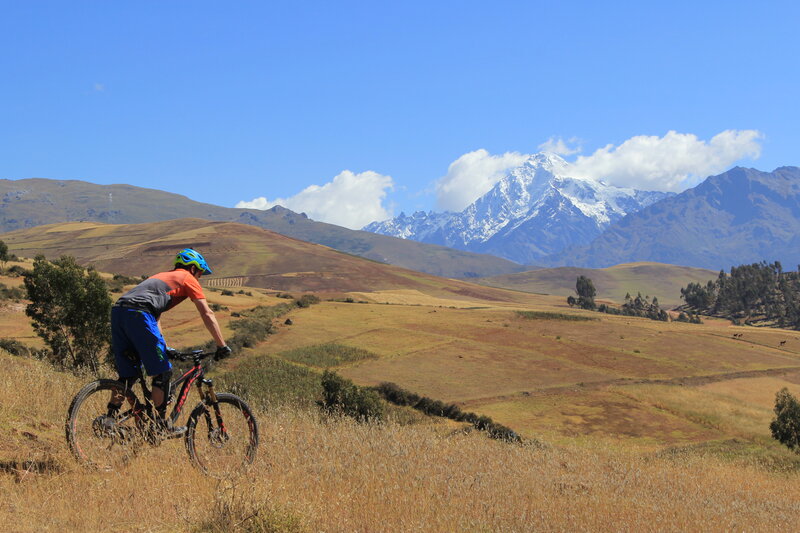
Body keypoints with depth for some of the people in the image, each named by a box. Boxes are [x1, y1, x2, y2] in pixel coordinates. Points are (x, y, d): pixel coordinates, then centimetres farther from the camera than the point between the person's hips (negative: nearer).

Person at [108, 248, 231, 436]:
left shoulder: (162, 276, 37)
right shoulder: (188, 278, 15)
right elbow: (207, 314, 9)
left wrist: (162, 347, 38)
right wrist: (222, 345, 11)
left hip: (118, 311, 8)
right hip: (138, 314, -8)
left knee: (128, 373, 16)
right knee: (163, 372, 2)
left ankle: (110, 417, 12)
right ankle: (161, 425, 5)